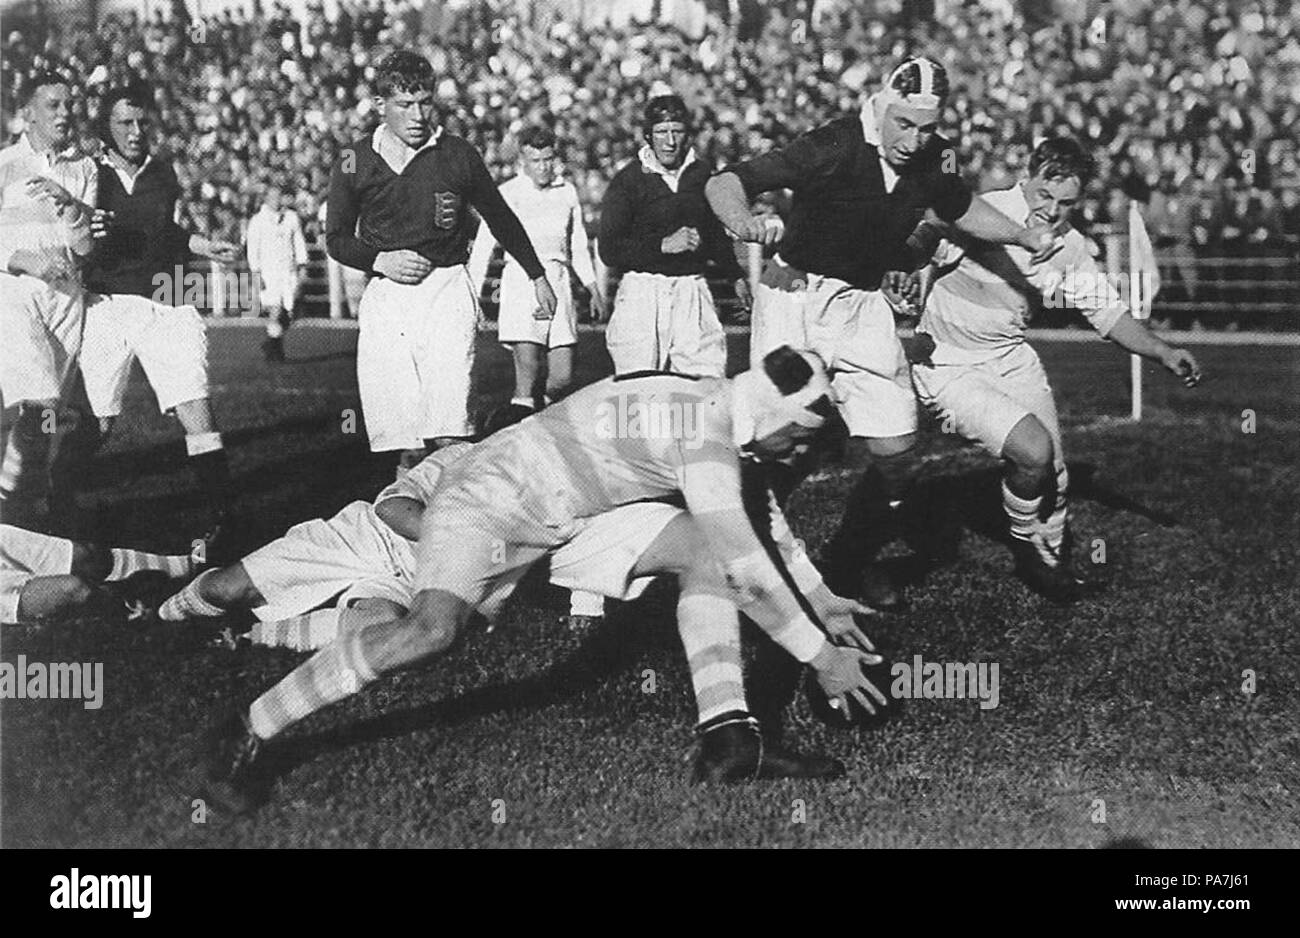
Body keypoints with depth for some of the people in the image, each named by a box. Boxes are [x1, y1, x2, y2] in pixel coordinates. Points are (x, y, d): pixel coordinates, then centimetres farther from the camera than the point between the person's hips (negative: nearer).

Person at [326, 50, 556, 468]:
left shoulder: (458, 154, 4)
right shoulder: (354, 162, 6)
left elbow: (501, 219, 18)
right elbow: (337, 239, 14)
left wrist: (537, 277, 23)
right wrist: (380, 260, -4)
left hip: (447, 291, -1)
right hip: (385, 296, 1)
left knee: (448, 432, -16)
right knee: (400, 430, -6)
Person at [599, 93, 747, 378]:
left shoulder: (701, 173, 11)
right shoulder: (626, 181, -2)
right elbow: (609, 250, -7)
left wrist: (736, 277, 30)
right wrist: (664, 244, -14)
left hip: (693, 291, 3)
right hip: (642, 292, -3)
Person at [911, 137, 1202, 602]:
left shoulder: (1070, 247, -1)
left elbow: (1110, 313, 8)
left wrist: (1164, 353, -4)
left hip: (1010, 355, 7)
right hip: (947, 366, -6)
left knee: (1053, 472, 5)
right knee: (1034, 450, -21)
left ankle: (1054, 557, 35)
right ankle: (1029, 552, 7)